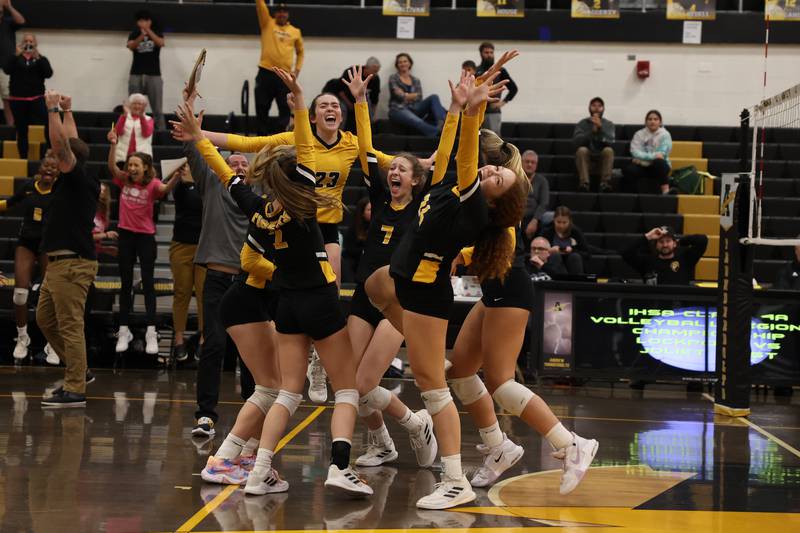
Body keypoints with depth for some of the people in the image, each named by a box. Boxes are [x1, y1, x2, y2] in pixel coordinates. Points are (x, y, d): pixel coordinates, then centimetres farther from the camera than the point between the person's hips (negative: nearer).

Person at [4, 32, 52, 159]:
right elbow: (7, 70, -11)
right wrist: (17, 55, -18)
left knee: (49, 122, -24)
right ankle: (23, 158, 13)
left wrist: (38, 58, -17)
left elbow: (49, 73, -9)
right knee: (21, 131, 5)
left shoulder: (41, 59, 8)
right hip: (18, 99, 1)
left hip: (36, 98, -1)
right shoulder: (15, 58, 8)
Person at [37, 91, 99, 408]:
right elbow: (69, 144, 27)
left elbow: (61, 144, -21)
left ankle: (75, 391, -7)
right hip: (58, 263, 10)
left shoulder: (79, 180, -11)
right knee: (45, 319, 17)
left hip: (72, 264, -10)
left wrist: (52, 109, -15)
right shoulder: (72, 182, 14)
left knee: (70, 326, -8)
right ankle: (77, 370, 24)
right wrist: (66, 111, 33)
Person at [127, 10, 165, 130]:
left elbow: (161, 43, -14)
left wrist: (148, 31, -28)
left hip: (154, 75, -1)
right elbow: (131, 46, -11)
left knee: (157, 109, -2)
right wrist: (142, 36, -29)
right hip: (136, 75, 1)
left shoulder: (157, 33, 7)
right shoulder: (134, 34, 8)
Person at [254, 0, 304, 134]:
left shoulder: (295, 32, 11)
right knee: (262, 108, 2)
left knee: (285, 108, 1)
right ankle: (262, 137, 10)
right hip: (266, 73, -1)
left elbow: (300, 52, 21)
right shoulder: (267, 24, 7)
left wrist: (297, 69, 8)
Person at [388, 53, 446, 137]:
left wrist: (405, 95, -4)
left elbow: (419, 98, 5)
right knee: (418, 122, -38)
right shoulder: (393, 78, 9)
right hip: (398, 110, -5)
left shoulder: (416, 81, 20)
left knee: (434, 97, -22)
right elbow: (400, 96, -6)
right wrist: (415, 95, 1)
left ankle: (441, 123, -49)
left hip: (413, 109, 5)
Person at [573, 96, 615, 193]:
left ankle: (605, 183, -33)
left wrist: (600, 127, -25)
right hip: (586, 162, 0)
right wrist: (592, 131, -21)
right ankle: (584, 183, -37)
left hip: (602, 162, 0)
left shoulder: (609, 124, 5)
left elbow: (610, 141, -13)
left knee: (608, 150, -29)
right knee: (582, 150, -30)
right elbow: (576, 142, -13)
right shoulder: (582, 124, 4)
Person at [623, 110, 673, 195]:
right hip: (643, 166, 2)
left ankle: (665, 190, -27)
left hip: (659, 166, -2)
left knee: (658, 162, -37)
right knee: (628, 170, -28)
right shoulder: (639, 134, 6)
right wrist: (653, 155, -20)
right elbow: (635, 152, -9)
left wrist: (642, 157, -11)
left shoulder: (665, 135, -1)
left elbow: (661, 154, -12)